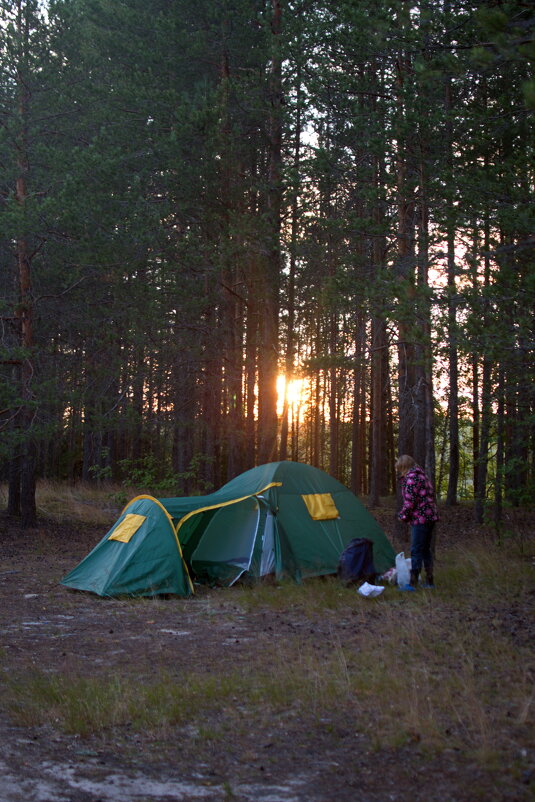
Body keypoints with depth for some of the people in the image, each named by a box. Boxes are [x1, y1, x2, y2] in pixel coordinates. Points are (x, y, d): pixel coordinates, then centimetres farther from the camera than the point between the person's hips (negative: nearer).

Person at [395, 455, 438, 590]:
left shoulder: (411, 478, -13)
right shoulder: (422, 476, 18)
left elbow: (409, 501, -18)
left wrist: (403, 516, -2)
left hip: (420, 519, -10)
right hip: (430, 517, 10)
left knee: (416, 550, -7)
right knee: (426, 549, 16)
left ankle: (413, 583, -6)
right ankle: (429, 581, 21)